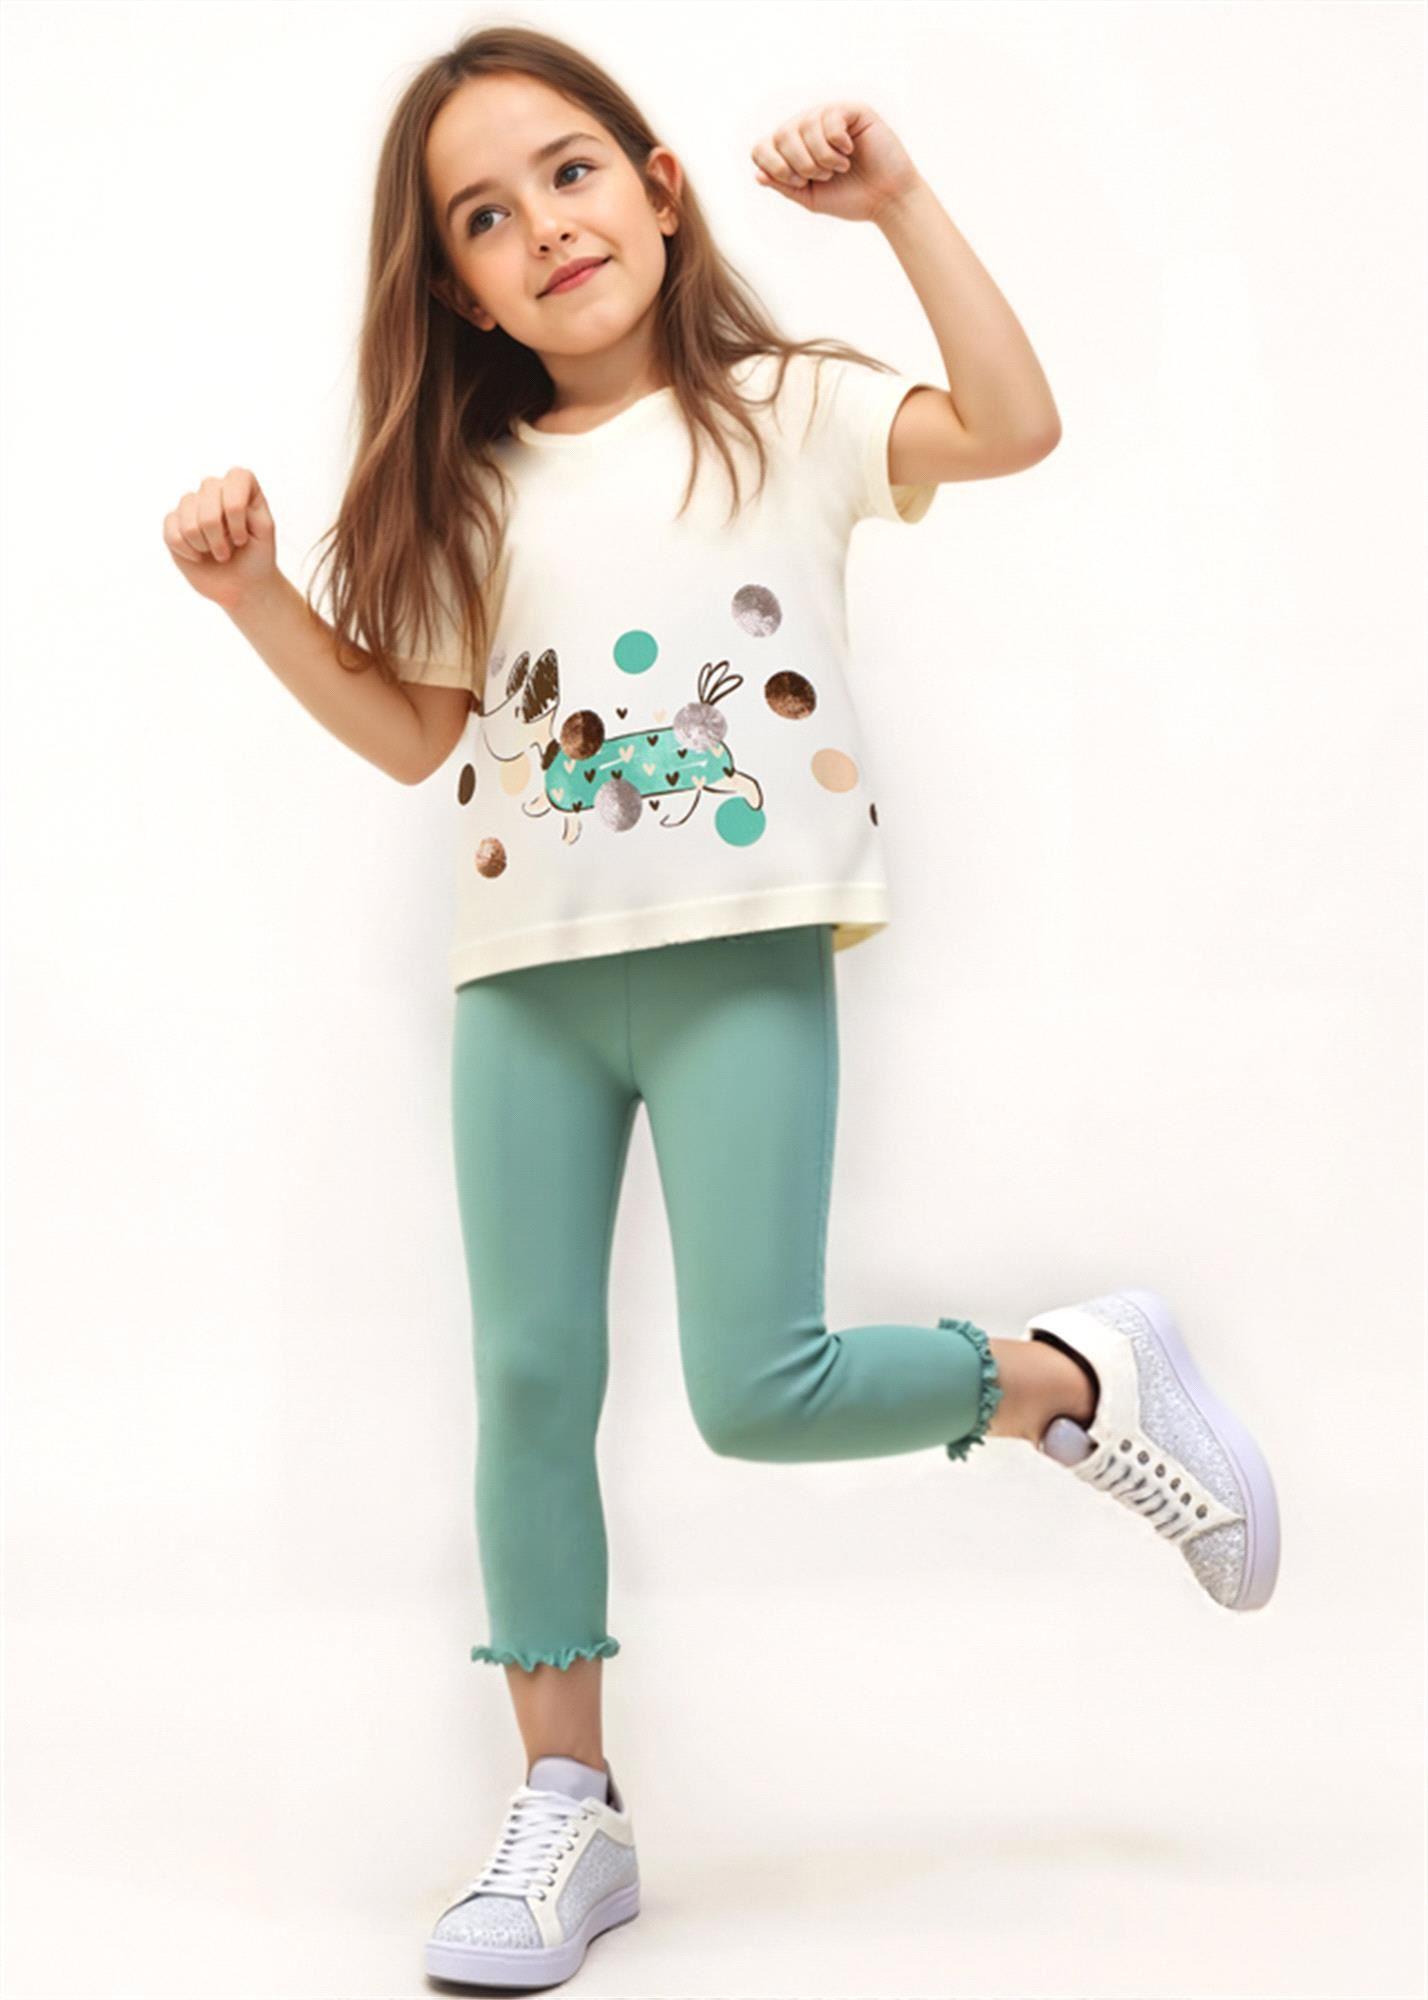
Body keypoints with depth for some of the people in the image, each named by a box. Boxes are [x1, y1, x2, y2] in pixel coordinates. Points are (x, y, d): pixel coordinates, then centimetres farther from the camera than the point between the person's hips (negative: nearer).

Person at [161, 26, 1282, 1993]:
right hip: (528, 980, 5)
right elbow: (413, 729, 16)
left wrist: (899, 201, -15)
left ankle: (1078, 1376, 16)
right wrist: (257, 595, 5)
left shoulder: (782, 410, 3)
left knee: (760, 1391, -12)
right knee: (531, 1378, 2)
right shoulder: (480, 491, 15)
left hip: (741, 962, -4)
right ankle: (568, 1812, 15)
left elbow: (1014, 426, -13)